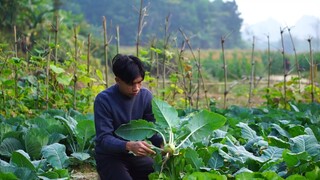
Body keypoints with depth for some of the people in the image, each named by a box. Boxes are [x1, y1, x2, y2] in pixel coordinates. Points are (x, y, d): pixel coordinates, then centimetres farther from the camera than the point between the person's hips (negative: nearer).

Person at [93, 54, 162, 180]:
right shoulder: (103, 100, -20)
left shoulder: (146, 96, -6)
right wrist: (129, 146, -41)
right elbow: (104, 138, -24)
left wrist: (163, 143, -26)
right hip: (109, 157, -4)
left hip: (135, 155, 4)